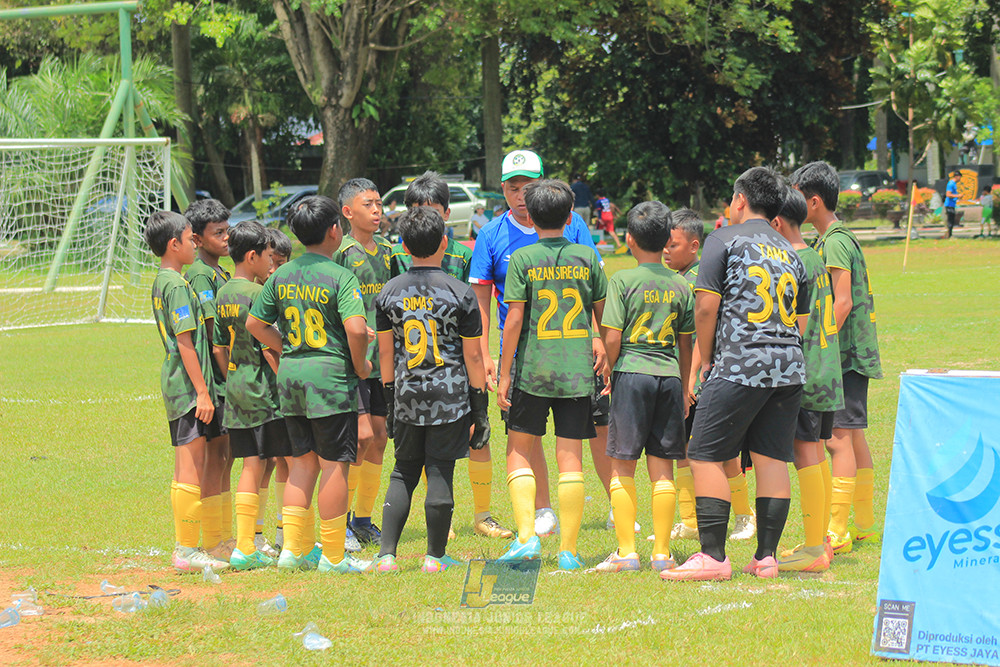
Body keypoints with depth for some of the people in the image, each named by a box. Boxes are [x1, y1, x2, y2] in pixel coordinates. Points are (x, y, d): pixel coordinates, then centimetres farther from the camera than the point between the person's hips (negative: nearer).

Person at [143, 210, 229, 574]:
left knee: (186, 470, 13)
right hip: (188, 386, -10)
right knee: (192, 468, -8)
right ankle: (187, 550, -7)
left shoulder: (161, 282, 16)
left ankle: (185, 547, 17)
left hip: (178, 386, 10)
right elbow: (185, 342, -18)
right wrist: (202, 391, -18)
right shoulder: (177, 285, -14)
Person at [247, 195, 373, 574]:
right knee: (334, 464, 0)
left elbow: (255, 323, 11)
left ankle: (294, 547, 13)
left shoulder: (282, 276, 7)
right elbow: (356, 328, -22)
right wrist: (361, 366, -7)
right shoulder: (340, 277, -11)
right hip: (330, 375, -6)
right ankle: (333, 555, 3)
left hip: (290, 373, 6)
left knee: (303, 462, 15)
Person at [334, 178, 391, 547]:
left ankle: (363, 519, 17)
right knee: (362, 436, -12)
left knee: (378, 438, 8)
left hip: (382, 358, 7)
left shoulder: (386, 251, 12)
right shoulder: (344, 253, -9)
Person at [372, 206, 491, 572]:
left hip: (407, 396, 3)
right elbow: (473, 355, -4)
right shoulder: (459, 293, -7)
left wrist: (391, 399, 18)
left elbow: (385, 351, 8)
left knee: (403, 473, 12)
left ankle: (387, 554, 5)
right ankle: (435, 556, 8)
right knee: (440, 473, 2)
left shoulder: (390, 292, 2)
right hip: (450, 397, -3)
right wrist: (480, 407, 4)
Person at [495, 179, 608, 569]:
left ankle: (526, 536, -5)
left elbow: (514, 320, -7)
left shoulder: (522, 259, -3)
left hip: (532, 369, -2)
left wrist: (504, 375, -1)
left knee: (519, 452, 11)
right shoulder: (587, 258, 4)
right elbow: (604, 317, 7)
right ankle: (569, 551, 3)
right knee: (571, 460, 4)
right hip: (578, 373, 2)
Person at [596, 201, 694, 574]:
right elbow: (686, 344, 12)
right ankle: (662, 553, 6)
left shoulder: (623, 281, -6)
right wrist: (684, 389, 21)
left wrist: (611, 373, 9)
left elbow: (612, 338, -9)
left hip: (631, 374, -4)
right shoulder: (680, 286, 7)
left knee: (622, 468, 3)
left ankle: (626, 551, -1)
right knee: (662, 469, 6)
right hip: (669, 376, 4)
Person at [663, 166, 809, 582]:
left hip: (739, 367, -6)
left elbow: (706, 306, -5)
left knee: (706, 457, -2)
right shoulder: (789, 252, 19)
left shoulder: (724, 240, 1)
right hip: (788, 367, 6)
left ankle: (713, 556, -7)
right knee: (772, 459, 8)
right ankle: (766, 556, 6)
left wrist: (706, 361, 5)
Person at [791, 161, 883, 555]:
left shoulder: (835, 241, -14)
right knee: (853, 436, 13)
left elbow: (842, 303, -20)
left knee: (839, 437, -11)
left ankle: (837, 533, -13)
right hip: (853, 353, 10)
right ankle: (865, 525, 18)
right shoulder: (833, 239, 17)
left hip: (844, 355, -10)